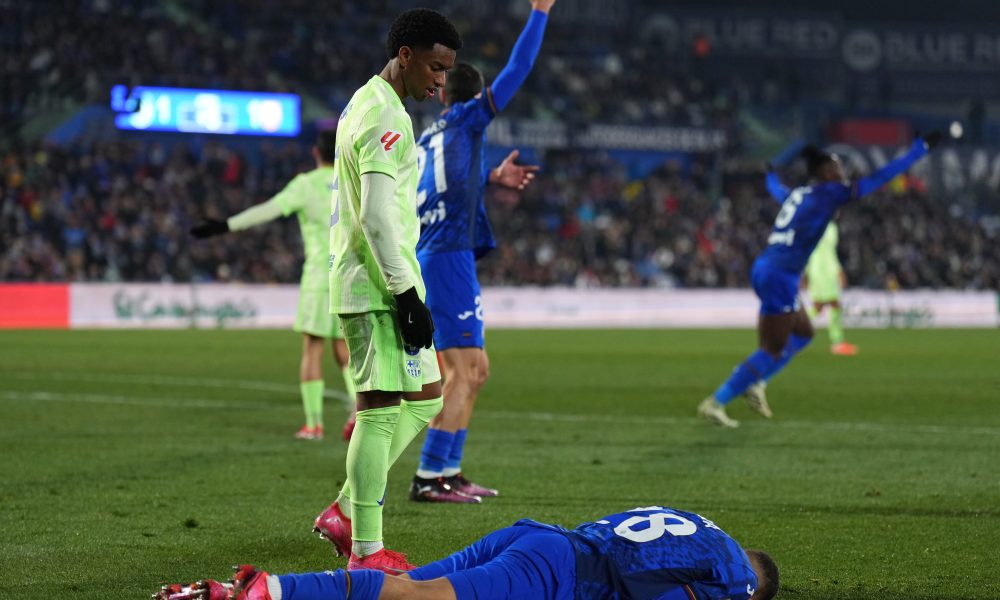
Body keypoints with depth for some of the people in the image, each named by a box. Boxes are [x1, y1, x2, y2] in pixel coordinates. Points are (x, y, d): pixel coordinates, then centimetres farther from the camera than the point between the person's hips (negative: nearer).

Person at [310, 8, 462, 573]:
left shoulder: (364, 104, 17)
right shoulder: (387, 120, -16)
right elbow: (377, 219, -23)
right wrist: (407, 293, -20)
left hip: (361, 279, 11)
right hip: (380, 284, -11)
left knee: (426, 396, 16)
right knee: (381, 410, -8)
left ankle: (346, 512, 18)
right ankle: (366, 552, -6)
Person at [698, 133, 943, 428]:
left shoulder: (796, 194, 16)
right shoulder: (829, 193, -5)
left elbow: (775, 189, 41)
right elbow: (879, 178, -3)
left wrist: (771, 176, 65)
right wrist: (920, 149, 4)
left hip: (765, 269, 9)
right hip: (780, 277, -9)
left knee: (803, 333, 23)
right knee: (774, 351, -3)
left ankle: (755, 384, 14)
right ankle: (715, 403, -4)